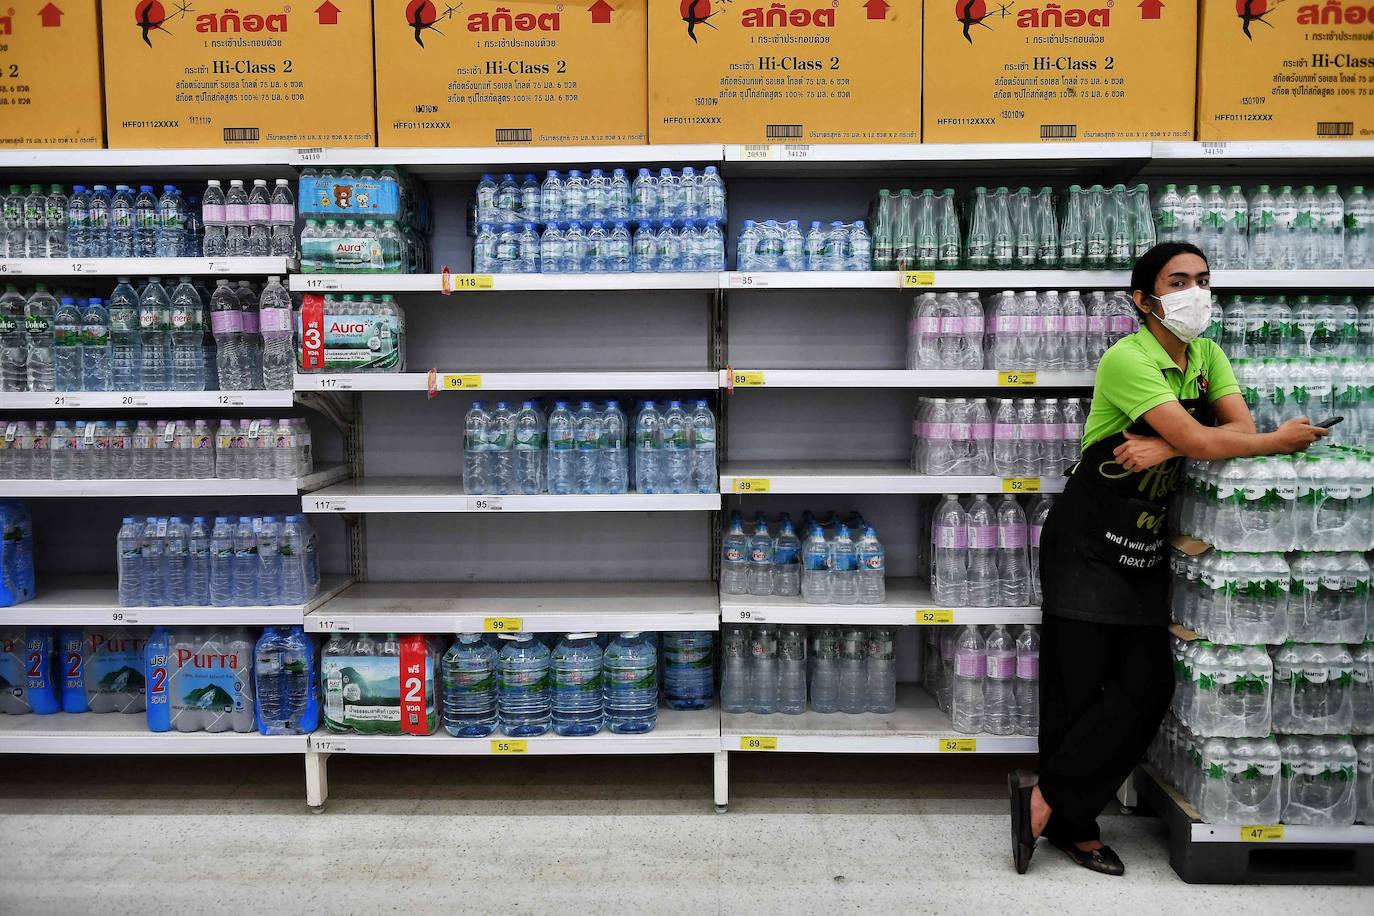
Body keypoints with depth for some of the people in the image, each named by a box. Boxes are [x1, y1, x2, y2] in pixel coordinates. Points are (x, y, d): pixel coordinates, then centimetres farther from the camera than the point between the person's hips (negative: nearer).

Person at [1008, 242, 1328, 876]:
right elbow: (1203, 442, -24)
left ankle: (1046, 798, 10)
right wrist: (1283, 440, -8)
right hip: (1087, 545, -7)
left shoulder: (1206, 356, 8)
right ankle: (1071, 821, 14)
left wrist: (1166, 447, -20)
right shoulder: (1128, 359, -17)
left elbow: (1242, 429, -5)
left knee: (1148, 687, 0)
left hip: (1146, 550, 7)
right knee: (1076, 692, -2)